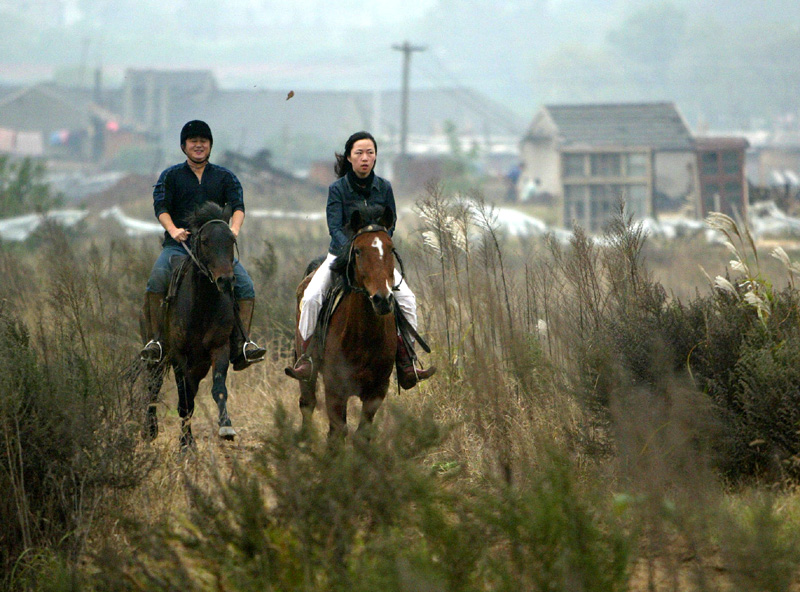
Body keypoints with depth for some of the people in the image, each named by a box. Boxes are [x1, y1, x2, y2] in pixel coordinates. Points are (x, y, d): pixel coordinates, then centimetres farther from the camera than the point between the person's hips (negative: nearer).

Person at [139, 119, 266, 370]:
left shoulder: (225, 177, 16)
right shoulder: (171, 176, 12)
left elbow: (237, 205, 2)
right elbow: (161, 207, -1)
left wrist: (234, 228, -20)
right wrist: (173, 230, -22)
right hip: (178, 245, -2)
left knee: (245, 285, -19)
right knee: (156, 279, -29)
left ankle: (242, 343, -20)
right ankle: (154, 340, -26)